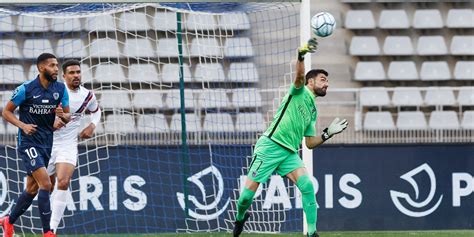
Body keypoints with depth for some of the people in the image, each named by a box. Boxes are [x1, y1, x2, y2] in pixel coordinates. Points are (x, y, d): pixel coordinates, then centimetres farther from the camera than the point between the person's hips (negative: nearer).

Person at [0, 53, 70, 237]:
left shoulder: (60, 89, 3)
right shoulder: (26, 89, -11)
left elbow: (67, 117, 10)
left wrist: (63, 115, -14)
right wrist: (22, 125, -18)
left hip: (47, 142, 6)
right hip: (29, 142, -6)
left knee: (32, 189, 13)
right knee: (45, 184, -18)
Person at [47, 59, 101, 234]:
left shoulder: (87, 95, 1)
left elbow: (96, 111, 23)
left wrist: (92, 126, 4)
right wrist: (51, 123, -23)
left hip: (68, 146, 1)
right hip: (47, 143, -1)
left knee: (63, 182, -20)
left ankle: (53, 228, -21)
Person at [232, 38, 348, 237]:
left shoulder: (313, 111, 20)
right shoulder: (299, 91, 2)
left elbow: (310, 143, 22)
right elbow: (299, 76, -22)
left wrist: (328, 133, 8)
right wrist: (301, 55, -42)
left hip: (289, 153, 6)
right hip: (270, 146, -6)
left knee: (307, 185, -17)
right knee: (250, 190, -5)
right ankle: (240, 217, 26)